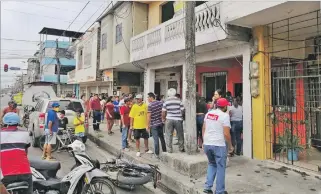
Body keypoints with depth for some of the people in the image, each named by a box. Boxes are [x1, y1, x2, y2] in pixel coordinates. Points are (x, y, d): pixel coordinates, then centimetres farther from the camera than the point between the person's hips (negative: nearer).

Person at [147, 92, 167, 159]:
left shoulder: (150, 105, -14)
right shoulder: (160, 103, 4)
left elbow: (149, 116, -15)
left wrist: (147, 125, -8)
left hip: (153, 124, -6)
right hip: (160, 123, 6)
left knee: (156, 139, -1)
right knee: (162, 138, 18)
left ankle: (157, 154, 5)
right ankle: (164, 151, 28)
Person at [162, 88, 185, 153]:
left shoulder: (166, 101, -1)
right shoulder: (179, 101, -4)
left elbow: (163, 112, -1)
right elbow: (182, 110, -2)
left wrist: (163, 119, 12)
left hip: (169, 119, 0)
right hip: (178, 119, 0)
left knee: (169, 135, 7)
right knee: (180, 135, 12)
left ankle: (169, 149, 10)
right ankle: (181, 148, 21)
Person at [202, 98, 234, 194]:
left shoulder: (208, 114, 8)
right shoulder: (225, 115, -10)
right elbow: (226, 134, -13)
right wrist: (230, 146, 0)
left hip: (207, 144, 6)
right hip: (219, 145, -6)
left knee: (211, 164, 23)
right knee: (220, 167, 9)